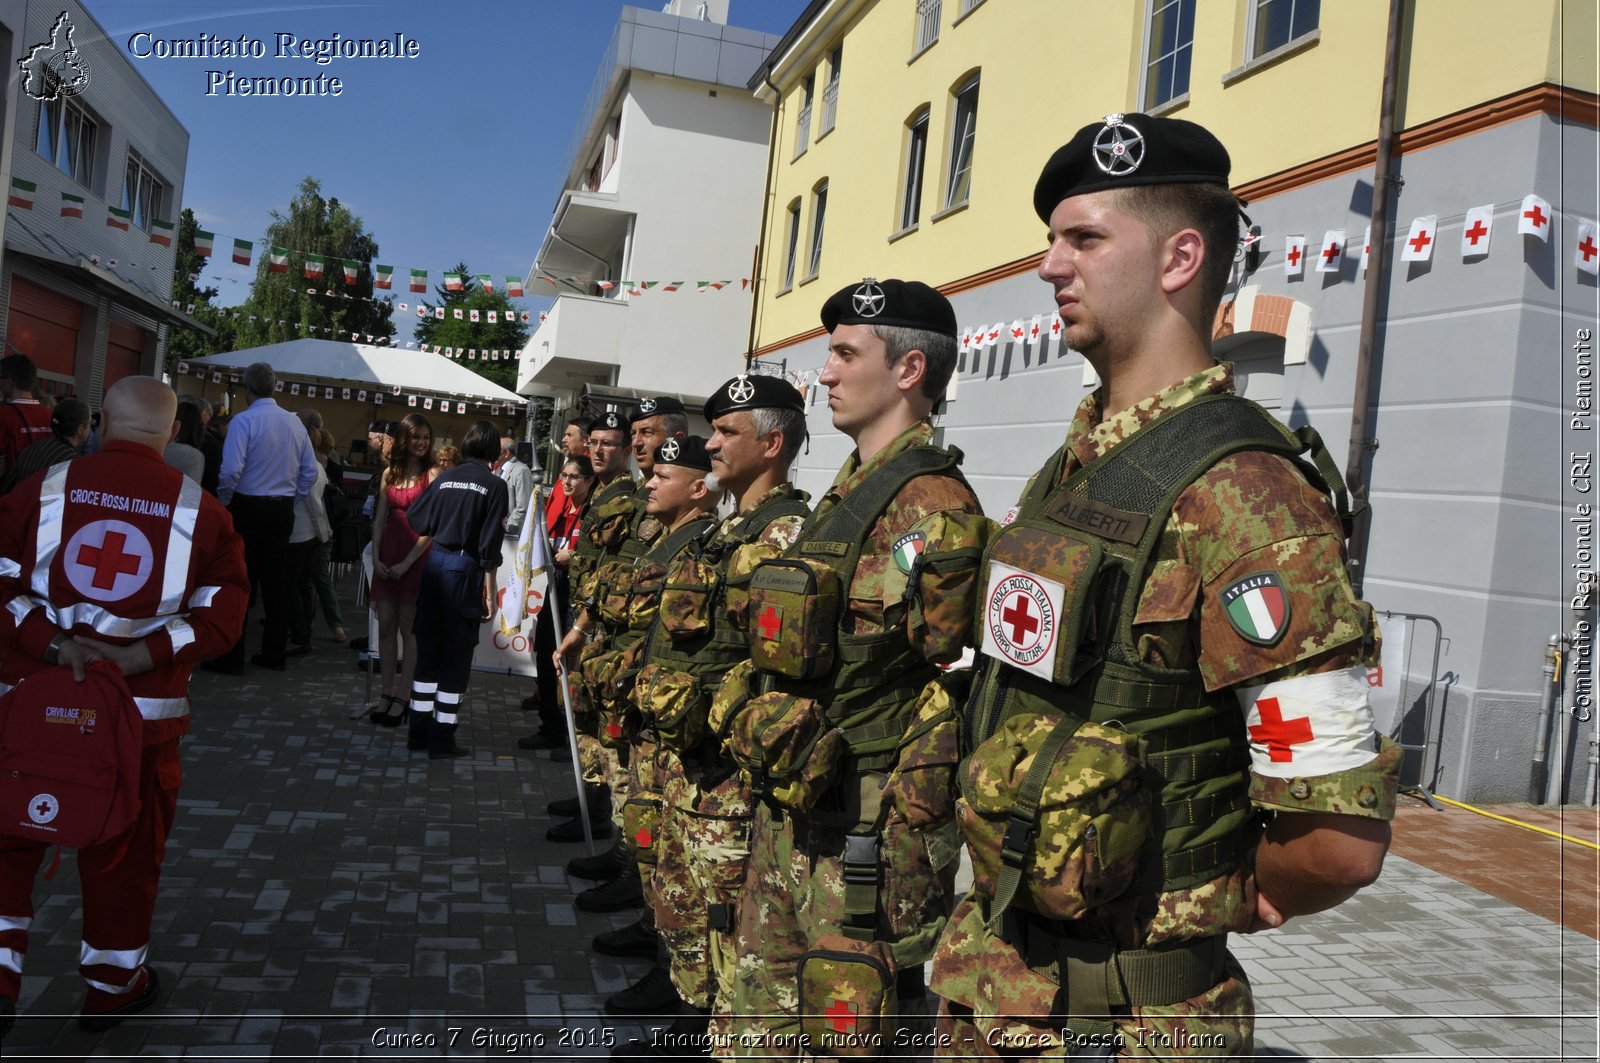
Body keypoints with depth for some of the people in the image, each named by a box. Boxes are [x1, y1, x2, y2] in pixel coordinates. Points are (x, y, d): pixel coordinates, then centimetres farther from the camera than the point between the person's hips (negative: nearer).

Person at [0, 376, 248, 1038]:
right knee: (125, 854, 14)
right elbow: (222, 615, -7)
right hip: (142, 713, 0)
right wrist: (143, 655, -12)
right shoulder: (201, 510, -3)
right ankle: (113, 988, 29)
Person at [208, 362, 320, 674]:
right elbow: (310, 471, 7)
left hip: (249, 508, -5)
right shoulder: (295, 422, 5)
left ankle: (232, 658, 5)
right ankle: (274, 654, 18)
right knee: (275, 582, 11)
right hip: (283, 510, 5)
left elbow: (231, 470, -20)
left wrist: (222, 501, -4)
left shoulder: (243, 420, -13)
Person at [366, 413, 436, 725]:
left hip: (416, 558, -5)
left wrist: (406, 563, -14)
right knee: (385, 626, 7)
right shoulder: (390, 472, 10)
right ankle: (387, 695, 16)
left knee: (408, 629, 1)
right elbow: (379, 519, 11)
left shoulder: (432, 476, -6)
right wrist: (376, 557, 0)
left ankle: (400, 699, 8)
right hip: (387, 557, 5)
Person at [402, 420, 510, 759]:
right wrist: (489, 590, -7)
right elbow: (490, 543, -10)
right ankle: (442, 739, 6)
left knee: (427, 650, 13)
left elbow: (412, 522, 10)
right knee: (457, 655, 2)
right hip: (463, 567, -5)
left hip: (432, 564, 5)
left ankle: (419, 731, 19)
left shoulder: (445, 478, 9)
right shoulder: (494, 485, -5)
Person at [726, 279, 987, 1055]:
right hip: (786, 814, 9)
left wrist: (906, 838, -19)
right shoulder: (847, 492, 13)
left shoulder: (933, 509, -17)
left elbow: (957, 690, -19)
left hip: (862, 832, -9)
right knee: (762, 1027, 21)